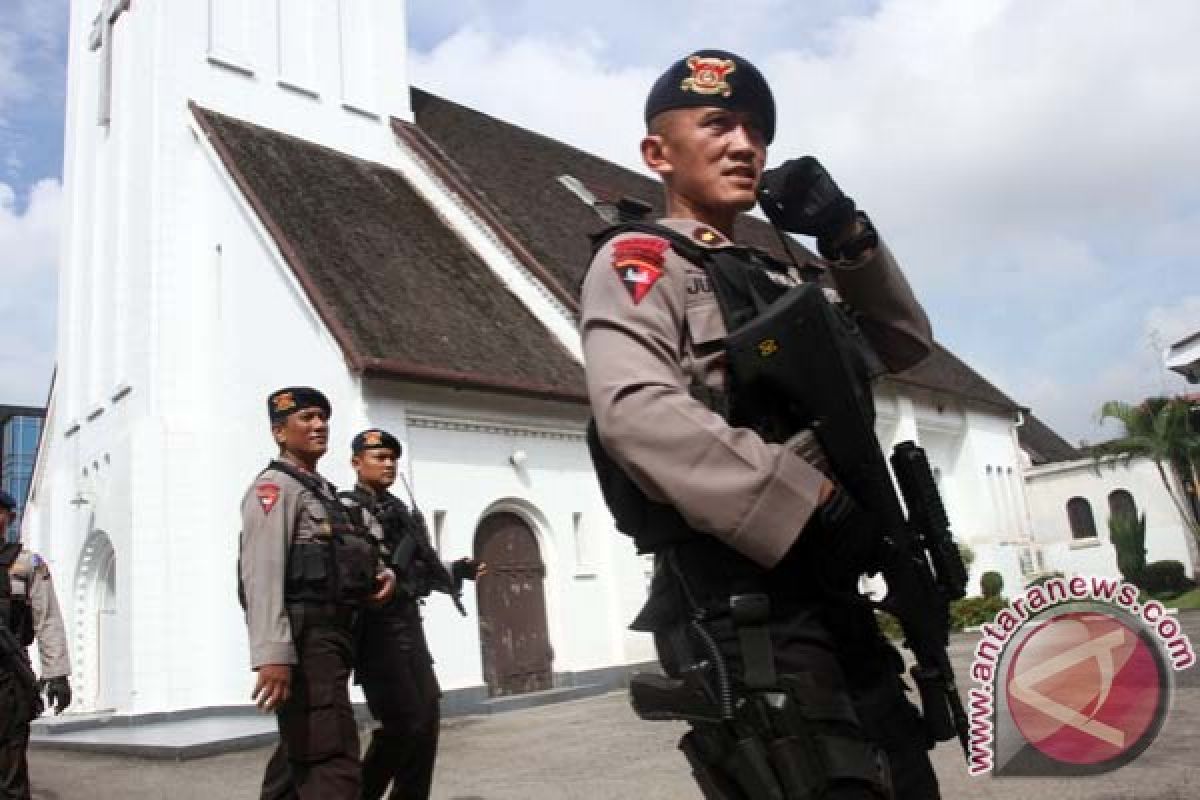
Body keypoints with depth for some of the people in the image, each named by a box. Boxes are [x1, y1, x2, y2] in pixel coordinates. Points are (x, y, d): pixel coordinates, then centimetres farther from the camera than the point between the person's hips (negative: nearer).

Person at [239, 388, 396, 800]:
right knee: (332, 764, -14)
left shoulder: (324, 492, 22)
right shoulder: (275, 485, -6)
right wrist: (272, 653, -31)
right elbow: (262, 570, -19)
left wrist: (385, 572, 4)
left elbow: (354, 553, 29)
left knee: (300, 756, 18)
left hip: (331, 635, 10)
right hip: (304, 637, -10)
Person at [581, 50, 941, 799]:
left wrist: (845, 235, 4)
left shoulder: (784, 271, 24)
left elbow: (906, 342, 21)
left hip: (834, 601, 9)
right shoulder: (638, 260, -1)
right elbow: (638, 412, -20)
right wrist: (814, 505, -25)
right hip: (743, 612, -8)